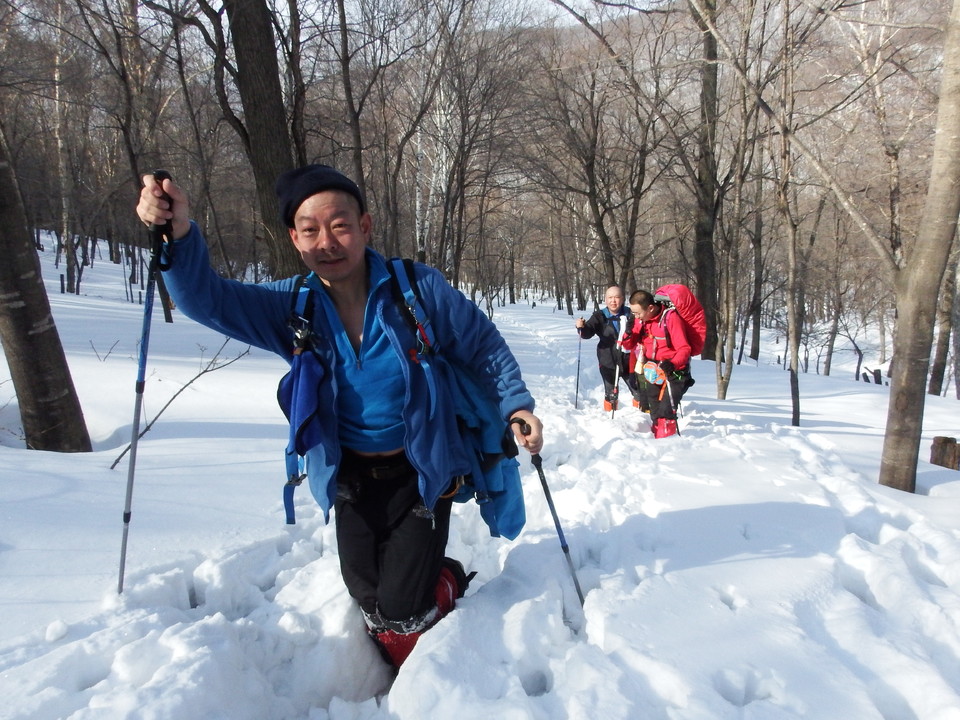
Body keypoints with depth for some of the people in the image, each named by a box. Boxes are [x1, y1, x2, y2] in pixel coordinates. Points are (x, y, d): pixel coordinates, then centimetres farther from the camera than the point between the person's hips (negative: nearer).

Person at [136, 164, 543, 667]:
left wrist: (515, 405, -16)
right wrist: (179, 235, -36)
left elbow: (485, 349, -4)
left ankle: (446, 580, 28)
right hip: (351, 479, 4)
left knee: (400, 611, -5)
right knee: (369, 601, 12)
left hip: (422, 475, -3)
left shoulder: (419, 289, -16)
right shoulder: (293, 307, -6)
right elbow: (208, 299, -17)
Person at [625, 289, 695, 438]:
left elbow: (684, 349, -20)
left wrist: (672, 364, -37)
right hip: (653, 373, 7)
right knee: (655, 413, 16)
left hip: (674, 372, -7)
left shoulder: (670, 318, -21)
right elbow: (630, 344, 7)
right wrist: (626, 337, -15)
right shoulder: (641, 320, -1)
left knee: (665, 412, -17)